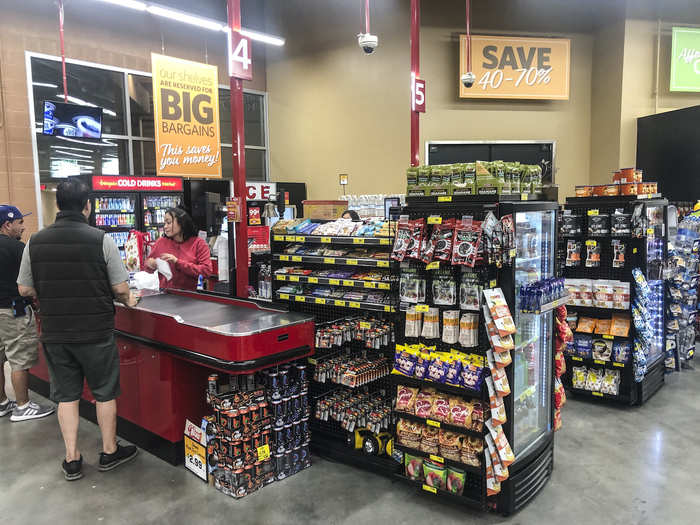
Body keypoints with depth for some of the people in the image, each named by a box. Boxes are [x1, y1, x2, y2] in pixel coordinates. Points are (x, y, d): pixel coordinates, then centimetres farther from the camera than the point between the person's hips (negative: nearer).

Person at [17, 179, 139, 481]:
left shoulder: (36, 242, -3)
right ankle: (110, 452, 26)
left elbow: (25, 289, 4)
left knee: (66, 395, 15)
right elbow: (120, 289, -11)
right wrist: (127, 301, 10)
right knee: (104, 393, 13)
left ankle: (72, 460, 22)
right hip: (96, 332, -3)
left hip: (54, 334, 3)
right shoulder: (101, 240, -14)